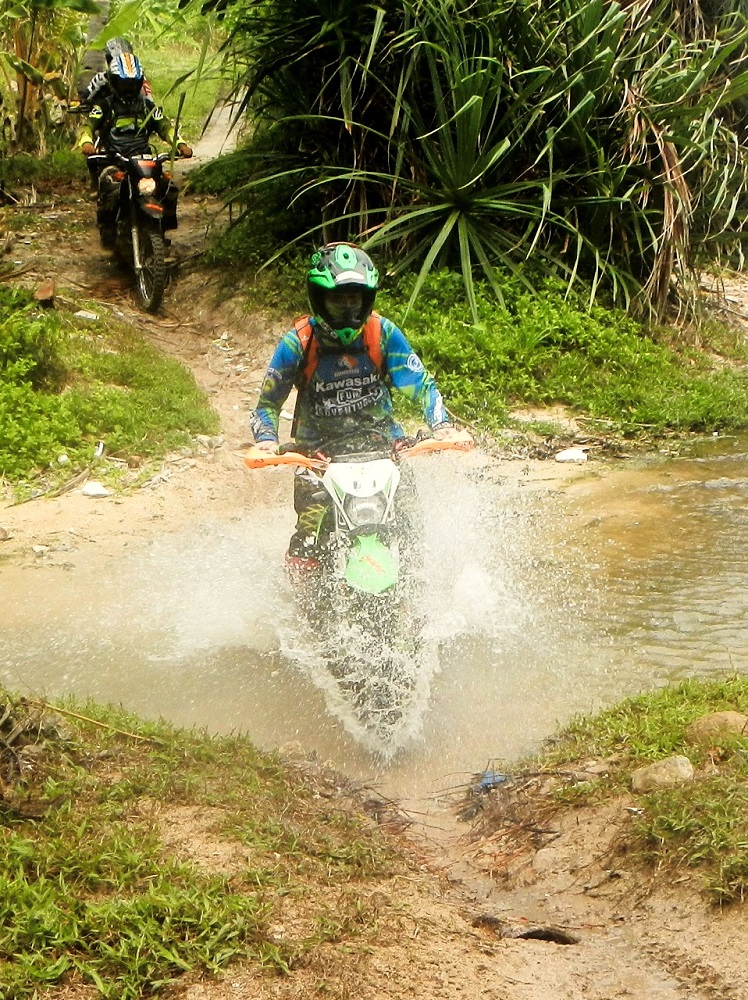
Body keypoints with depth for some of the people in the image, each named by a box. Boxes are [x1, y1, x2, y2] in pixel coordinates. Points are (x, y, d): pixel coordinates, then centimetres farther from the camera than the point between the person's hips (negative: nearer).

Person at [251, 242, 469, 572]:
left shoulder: (383, 333, -1)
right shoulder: (297, 342, -5)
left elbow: (421, 385, 0)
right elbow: (268, 402, 0)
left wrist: (442, 426, -18)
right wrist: (267, 440, -20)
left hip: (381, 441, 2)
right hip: (319, 451, -2)